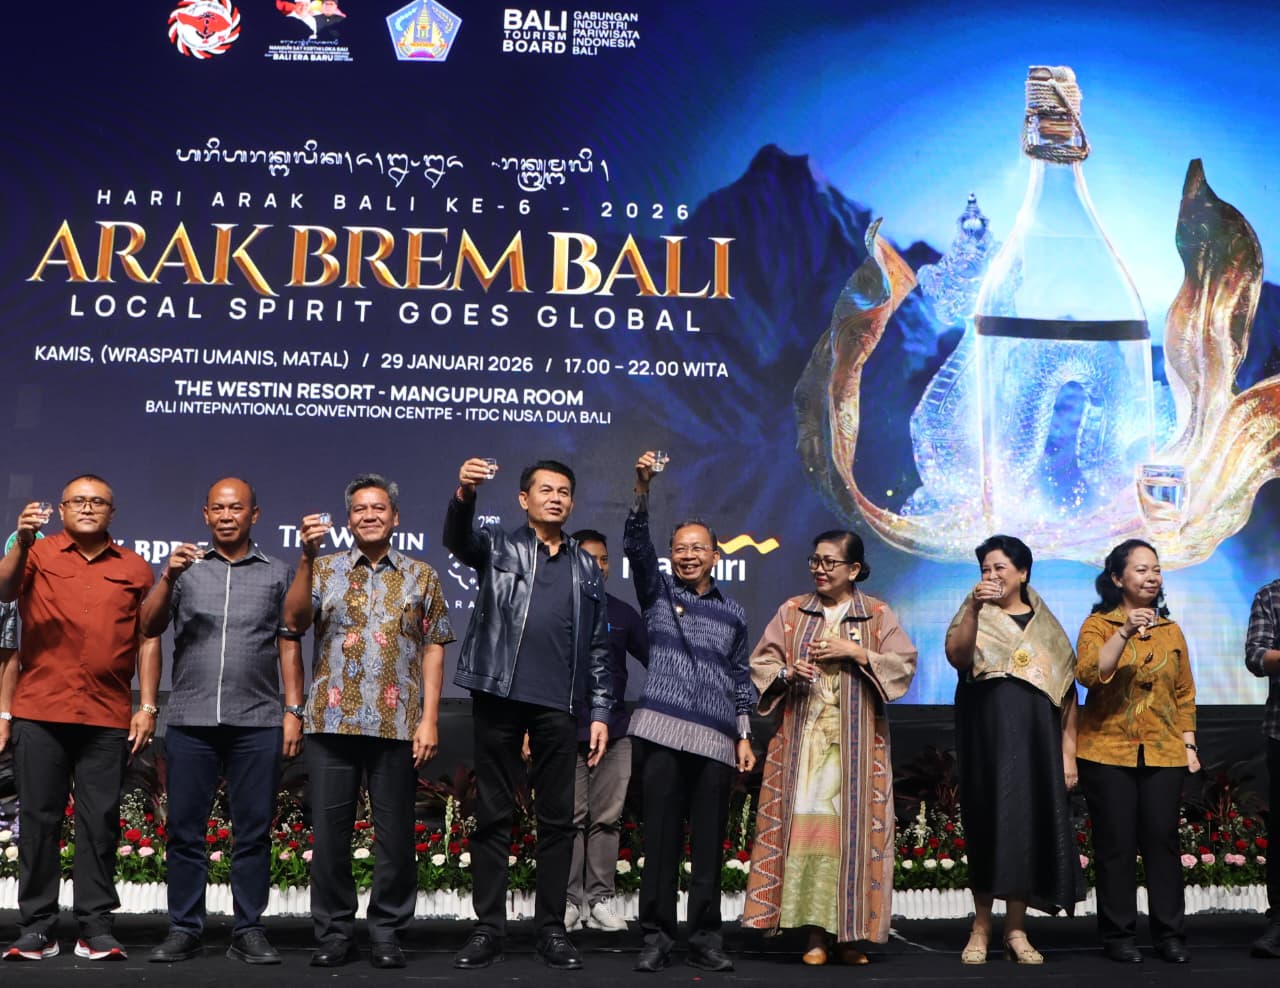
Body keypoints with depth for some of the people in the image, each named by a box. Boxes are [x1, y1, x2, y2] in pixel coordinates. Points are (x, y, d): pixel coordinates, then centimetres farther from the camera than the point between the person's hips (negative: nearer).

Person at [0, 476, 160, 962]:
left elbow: (147, 640, 8)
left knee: (100, 823, 2)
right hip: (40, 712, 0)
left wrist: (148, 707, 2)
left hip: (108, 718, 0)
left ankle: (96, 928, 8)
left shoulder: (135, 567, 10)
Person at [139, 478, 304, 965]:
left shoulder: (278, 574, 11)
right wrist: (169, 577, -14)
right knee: (185, 829, 3)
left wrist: (293, 711, 1)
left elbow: (289, 646, 9)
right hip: (189, 719, 1)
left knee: (254, 830, 2)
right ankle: (183, 929, 12)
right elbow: (149, 627, 1)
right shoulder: (186, 568, 12)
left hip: (257, 722, 0)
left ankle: (249, 930, 9)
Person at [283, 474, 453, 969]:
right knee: (330, 833, 5)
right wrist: (307, 557, -17)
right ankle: (334, 932, 17)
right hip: (332, 722, 0)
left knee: (395, 834, 4)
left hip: (397, 725, 0)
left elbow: (433, 650, 5)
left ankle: (386, 933, 16)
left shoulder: (421, 576, 8)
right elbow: (294, 621, -7)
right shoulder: (325, 569, 9)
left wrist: (429, 720, -3)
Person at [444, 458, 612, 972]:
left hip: (558, 706, 2)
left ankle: (552, 929, 13)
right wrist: (465, 494, -36)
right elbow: (458, 539, -15)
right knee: (492, 815, 3)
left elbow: (597, 647, 15)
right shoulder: (498, 546, 9)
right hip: (498, 697, -2)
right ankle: (488, 928, 10)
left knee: (557, 818, 4)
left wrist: (600, 712, 6)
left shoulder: (586, 568, 16)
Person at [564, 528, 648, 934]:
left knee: (606, 819, 4)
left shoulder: (623, 613, 10)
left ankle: (600, 900, 11)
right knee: (571, 819, 1)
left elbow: (653, 661, 9)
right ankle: (570, 899, 9)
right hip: (566, 733, -2)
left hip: (615, 733, 2)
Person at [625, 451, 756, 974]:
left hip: (716, 740, 2)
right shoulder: (657, 592, 9)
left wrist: (744, 738, 9)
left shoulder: (734, 612, 15)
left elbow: (740, 679, 17)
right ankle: (657, 938, 7)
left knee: (709, 844, 3)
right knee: (661, 839, -1)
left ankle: (706, 940, 12)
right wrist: (643, 487, -19)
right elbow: (636, 543, -6)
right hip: (664, 733, -2)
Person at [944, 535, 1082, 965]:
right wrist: (973, 610, -31)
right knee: (988, 822, -2)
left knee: (1029, 824, 2)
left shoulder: (1046, 626, 11)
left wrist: (1068, 751, 3)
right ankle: (981, 926, 7)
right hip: (987, 736, -2)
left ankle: (1016, 930, 11)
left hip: (1035, 740, 2)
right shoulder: (977, 616, 4)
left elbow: (1066, 690, 9)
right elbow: (957, 657, -18)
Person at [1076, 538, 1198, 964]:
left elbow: (1185, 694, 15)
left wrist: (1189, 743, 8)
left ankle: (1169, 934, 10)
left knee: (1163, 841, 1)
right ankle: (1118, 935, 9)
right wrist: (1125, 633, -25)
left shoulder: (1171, 631, 13)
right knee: (1116, 845, 1)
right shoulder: (1098, 624, 1)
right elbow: (1088, 675, -17)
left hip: (1163, 754, 3)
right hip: (1108, 752, -3)